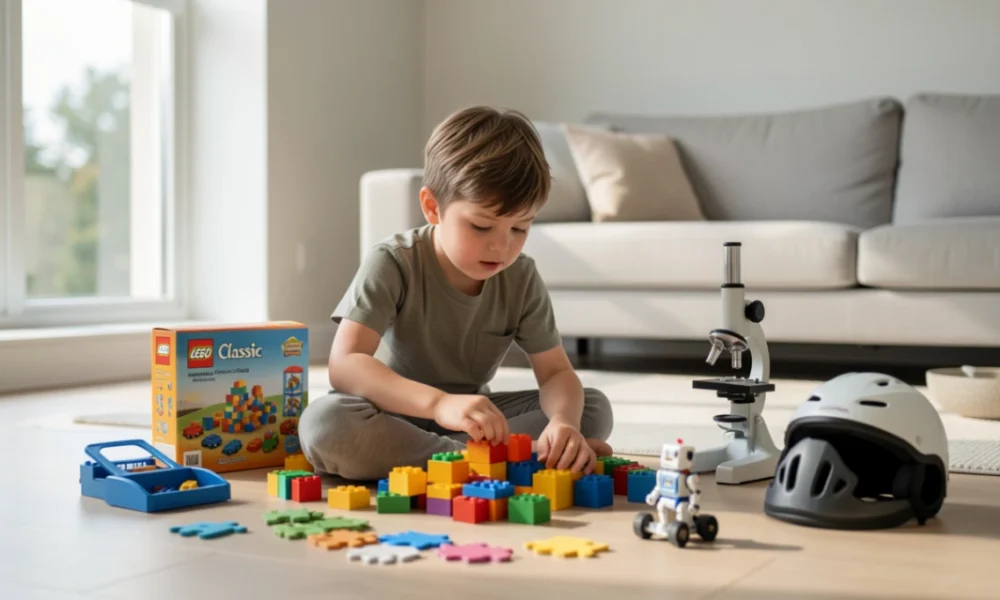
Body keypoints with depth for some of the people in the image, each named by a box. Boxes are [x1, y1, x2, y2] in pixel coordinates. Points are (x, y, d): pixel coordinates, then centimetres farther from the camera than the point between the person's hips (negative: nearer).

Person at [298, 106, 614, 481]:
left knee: (594, 408, -13)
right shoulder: (393, 265, -19)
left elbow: (556, 373, -8)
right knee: (323, 422, -37)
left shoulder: (521, 279, -7)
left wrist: (563, 422, -33)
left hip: (475, 421, 3)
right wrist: (439, 402, -47)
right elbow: (344, 365, -31)